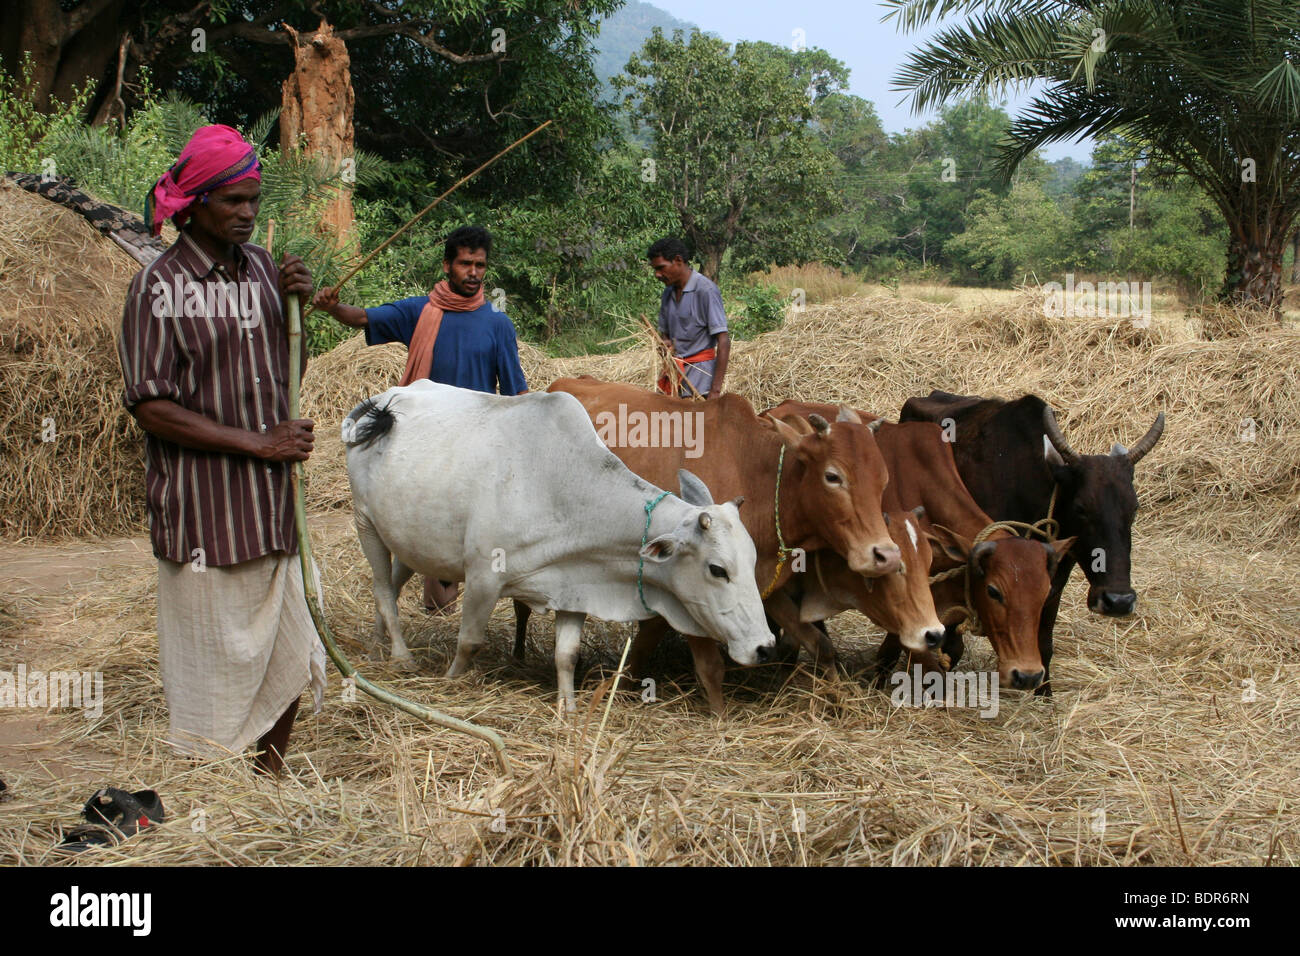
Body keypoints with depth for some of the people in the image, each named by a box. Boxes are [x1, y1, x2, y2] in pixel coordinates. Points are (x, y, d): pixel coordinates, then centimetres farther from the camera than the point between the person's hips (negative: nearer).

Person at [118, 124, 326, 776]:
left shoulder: (261, 268, 9)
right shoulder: (159, 287, -10)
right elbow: (151, 407, -14)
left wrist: (294, 304, 1)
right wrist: (256, 441, -16)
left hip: (273, 503, 6)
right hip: (202, 510, -6)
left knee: (292, 658, 12)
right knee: (216, 671, 3)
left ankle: (270, 784, 31)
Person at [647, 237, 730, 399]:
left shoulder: (705, 290, -13)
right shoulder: (669, 293, 11)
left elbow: (723, 341, -16)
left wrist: (716, 390, -21)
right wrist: (665, 342, -4)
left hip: (700, 367, -7)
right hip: (675, 367, 7)